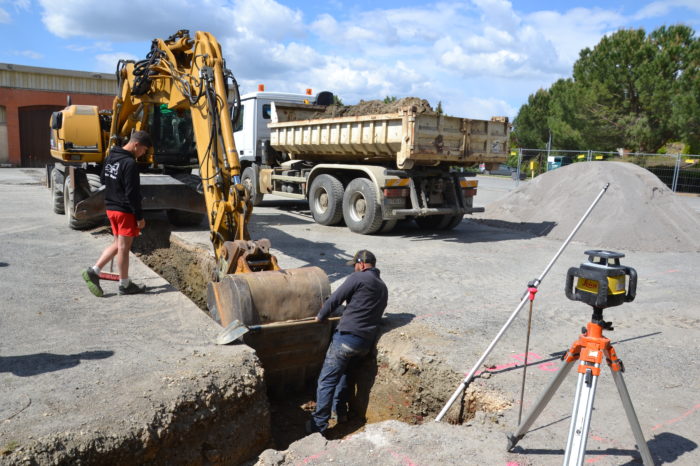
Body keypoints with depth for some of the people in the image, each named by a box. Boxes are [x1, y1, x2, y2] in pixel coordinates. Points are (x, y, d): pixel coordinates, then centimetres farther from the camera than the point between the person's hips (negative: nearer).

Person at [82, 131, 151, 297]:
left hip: (111, 207, 9)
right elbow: (132, 194, -21)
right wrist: (140, 217, -15)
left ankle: (93, 271, 13)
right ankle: (125, 284, 14)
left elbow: (102, 179, 21)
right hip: (125, 210, -9)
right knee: (123, 247, 2)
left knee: (117, 244, 19)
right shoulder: (130, 163, -21)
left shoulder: (110, 157, 8)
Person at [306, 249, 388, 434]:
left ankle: (318, 425, -1)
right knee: (341, 371, 29)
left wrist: (320, 316, 8)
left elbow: (334, 299, -7)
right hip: (367, 342, 8)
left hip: (347, 337, -8)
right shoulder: (383, 287, 18)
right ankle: (341, 411, 31)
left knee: (326, 380, -2)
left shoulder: (358, 278, -6)